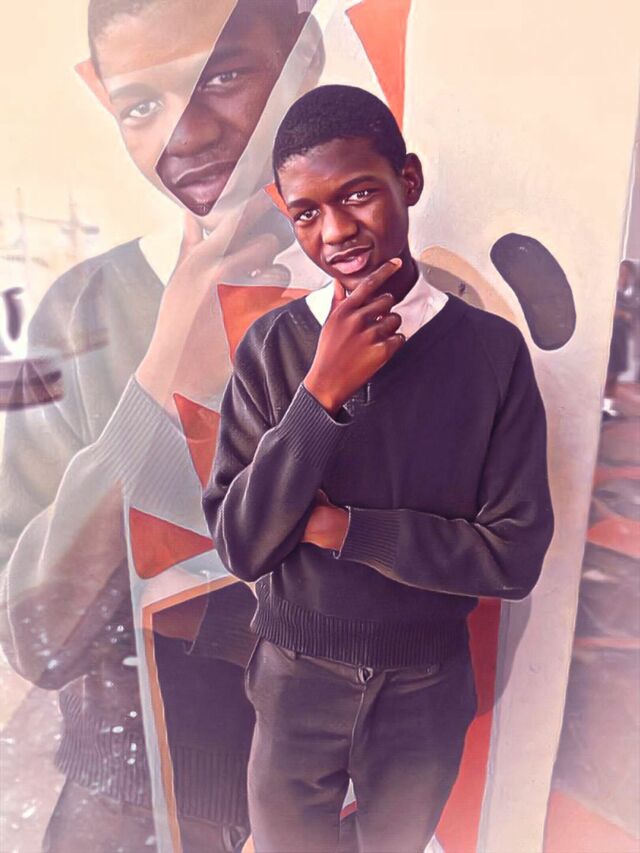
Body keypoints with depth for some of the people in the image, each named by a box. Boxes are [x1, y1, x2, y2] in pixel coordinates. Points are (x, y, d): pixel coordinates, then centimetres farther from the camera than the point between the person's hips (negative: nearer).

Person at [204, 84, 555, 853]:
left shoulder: (493, 350, -16)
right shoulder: (271, 346, -14)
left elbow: (514, 556, -15)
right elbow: (240, 546, -17)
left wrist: (339, 527, -20)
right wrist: (322, 392, -28)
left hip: (428, 688, 0)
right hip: (295, 677, 1)